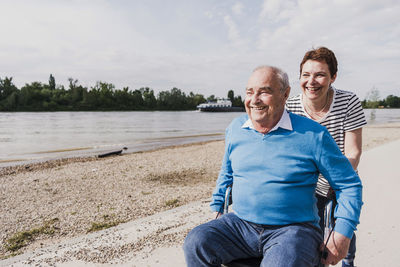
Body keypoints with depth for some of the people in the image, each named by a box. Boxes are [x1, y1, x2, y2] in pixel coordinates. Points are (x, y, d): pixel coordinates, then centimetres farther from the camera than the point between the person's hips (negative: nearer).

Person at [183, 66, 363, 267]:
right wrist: (217, 210, 18)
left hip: (293, 229, -3)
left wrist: (343, 233, -7)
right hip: (240, 224, 4)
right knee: (196, 243, -20)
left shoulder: (313, 135, -6)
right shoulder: (234, 129, 7)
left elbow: (349, 184, 2)